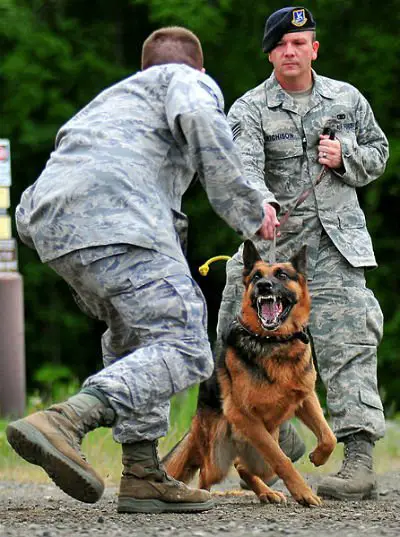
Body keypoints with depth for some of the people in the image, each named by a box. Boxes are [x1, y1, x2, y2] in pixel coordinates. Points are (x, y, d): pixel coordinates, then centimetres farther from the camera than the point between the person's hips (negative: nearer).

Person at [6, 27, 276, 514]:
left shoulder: (112, 98, 40)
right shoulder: (190, 82, 21)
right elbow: (199, 121, -7)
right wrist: (245, 207, -3)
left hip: (49, 223, 8)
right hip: (118, 217, -8)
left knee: (133, 341, 25)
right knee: (182, 350, -13)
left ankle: (142, 473, 15)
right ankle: (64, 422, -32)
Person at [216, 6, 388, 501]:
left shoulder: (347, 100, 9)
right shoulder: (249, 110, 0)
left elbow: (377, 153, 22)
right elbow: (243, 166, -18)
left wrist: (345, 158, -2)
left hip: (334, 240, -1)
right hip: (272, 237, 1)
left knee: (345, 343, -14)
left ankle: (359, 458, -19)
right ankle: (278, 439, 21)